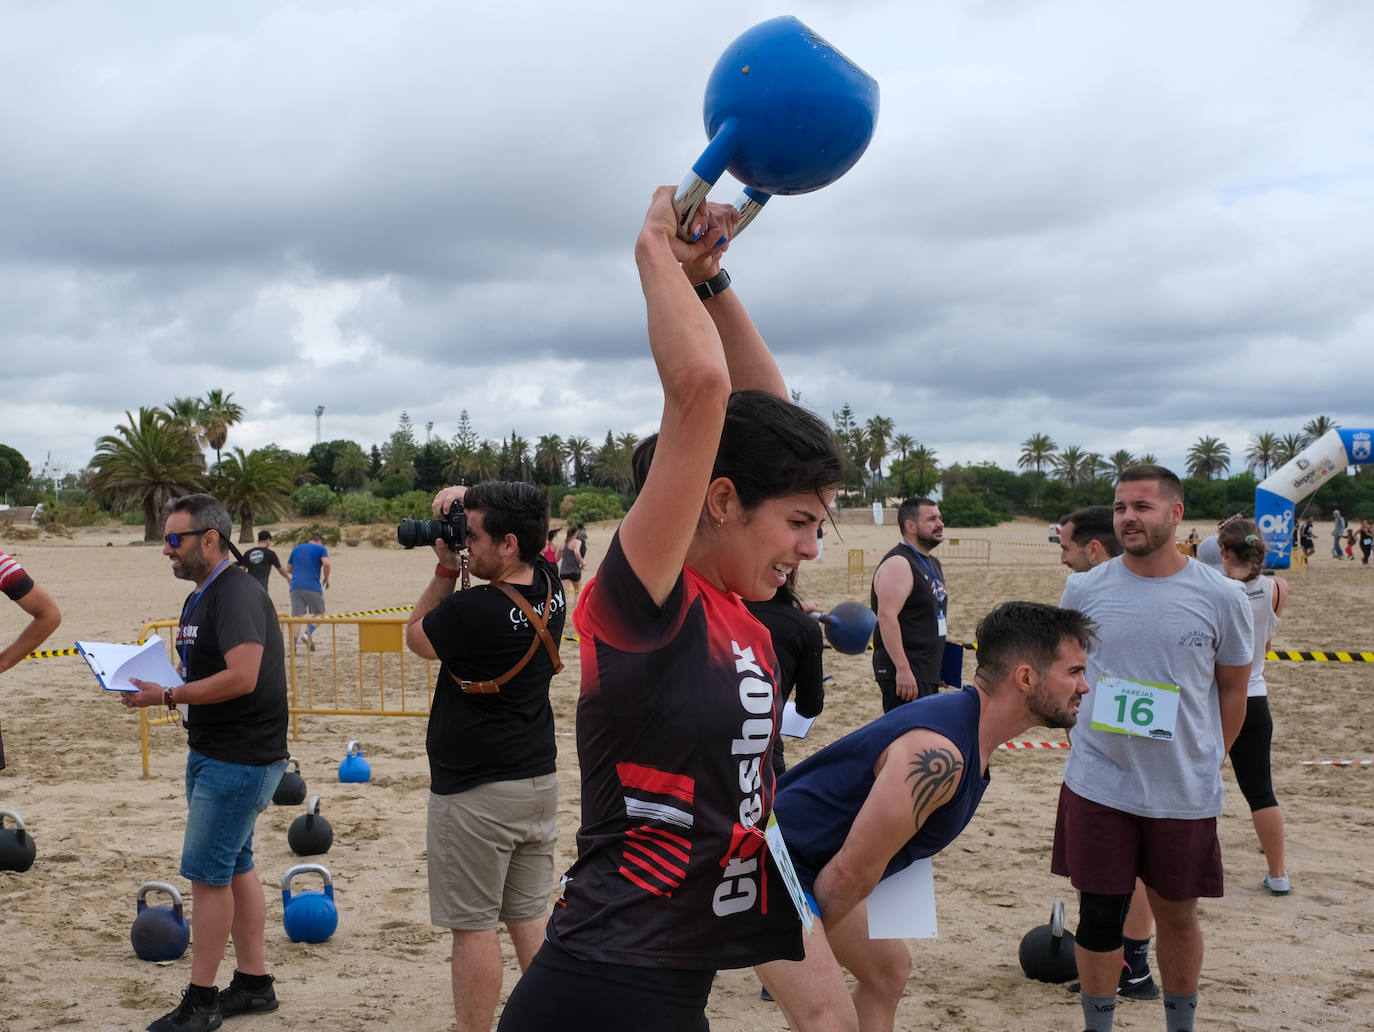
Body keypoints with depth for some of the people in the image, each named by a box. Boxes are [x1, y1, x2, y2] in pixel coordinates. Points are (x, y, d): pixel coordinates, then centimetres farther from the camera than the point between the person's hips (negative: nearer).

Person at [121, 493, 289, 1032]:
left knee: (207, 871, -4)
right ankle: (253, 983, 25)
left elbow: (241, 678, -28)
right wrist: (163, 687, 4)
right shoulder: (202, 597, 14)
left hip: (239, 759, -10)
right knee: (235, 867, 15)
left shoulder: (238, 596, -19)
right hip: (214, 752, 10)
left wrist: (167, 695, -21)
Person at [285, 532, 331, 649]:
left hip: (296, 587, 4)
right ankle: (308, 634, -12)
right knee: (319, 614, 12)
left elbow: (288, 570, 20)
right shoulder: (321, 549, 5)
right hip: (313, 586, -4)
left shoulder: (296, 549, 19)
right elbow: (326, 563, -13)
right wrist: (326, 579, 1)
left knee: (296, 616, 2)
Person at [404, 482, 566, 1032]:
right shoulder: (549, 586, 0)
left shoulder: (471, 610, -22)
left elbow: (415, 637, -2)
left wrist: (445, 569, -2)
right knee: (530, 916, 15)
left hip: (475, 793, -8)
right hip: (539, 780, 8)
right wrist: (468, 502, 4)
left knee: (473, 925, 2)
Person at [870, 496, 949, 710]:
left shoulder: (934, 564, 18)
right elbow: (887, 616, -24)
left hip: (927, 674, 10)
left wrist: (939, 668, 24)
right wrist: (902, 669, -29)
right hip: (904, 673, -10)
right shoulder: (898, 564, -14)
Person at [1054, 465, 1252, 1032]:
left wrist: (1207, 762, 4)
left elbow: (1231, 688, 5)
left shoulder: (1219, 596, -6)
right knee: (1099, 916, 5)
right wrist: (1089, 739, 7)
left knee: (1177, 916, 14)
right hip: (1098, 786, 0)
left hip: (1185, 792, 0)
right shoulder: (1084, 590, -3)